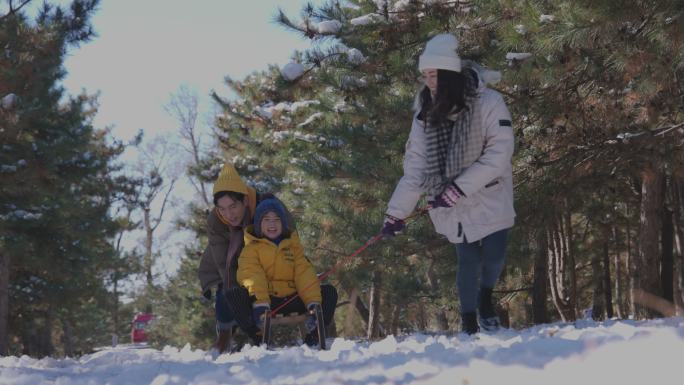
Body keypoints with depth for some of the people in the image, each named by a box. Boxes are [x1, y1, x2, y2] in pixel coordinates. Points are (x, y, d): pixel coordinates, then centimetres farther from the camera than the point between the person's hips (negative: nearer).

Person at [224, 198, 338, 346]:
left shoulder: (293, 245, 17)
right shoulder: (251, 248, 6)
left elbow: (304, 274, 3)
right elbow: (251, 276, -12)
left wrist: (313, 303, -15)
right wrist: (260, 305, -31)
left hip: (291, 299, 3)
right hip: (264, 300, -3)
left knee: (329, 292, -14)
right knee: (233, 294, -31)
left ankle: (313, 334, -18)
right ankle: (258, 337, -29)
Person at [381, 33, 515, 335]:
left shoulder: (488, 103, -14)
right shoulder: (426, 113, 0)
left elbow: (499, 153, -20)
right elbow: (415, 166, 1)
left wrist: (459, 188, -25)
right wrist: (396, 212, -6)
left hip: (490, 197, -2)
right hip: (453, 206, 2)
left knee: (494, 256, -4)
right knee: (468, 260, -1)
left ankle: (485, 299, 28)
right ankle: (468, 324, 14)